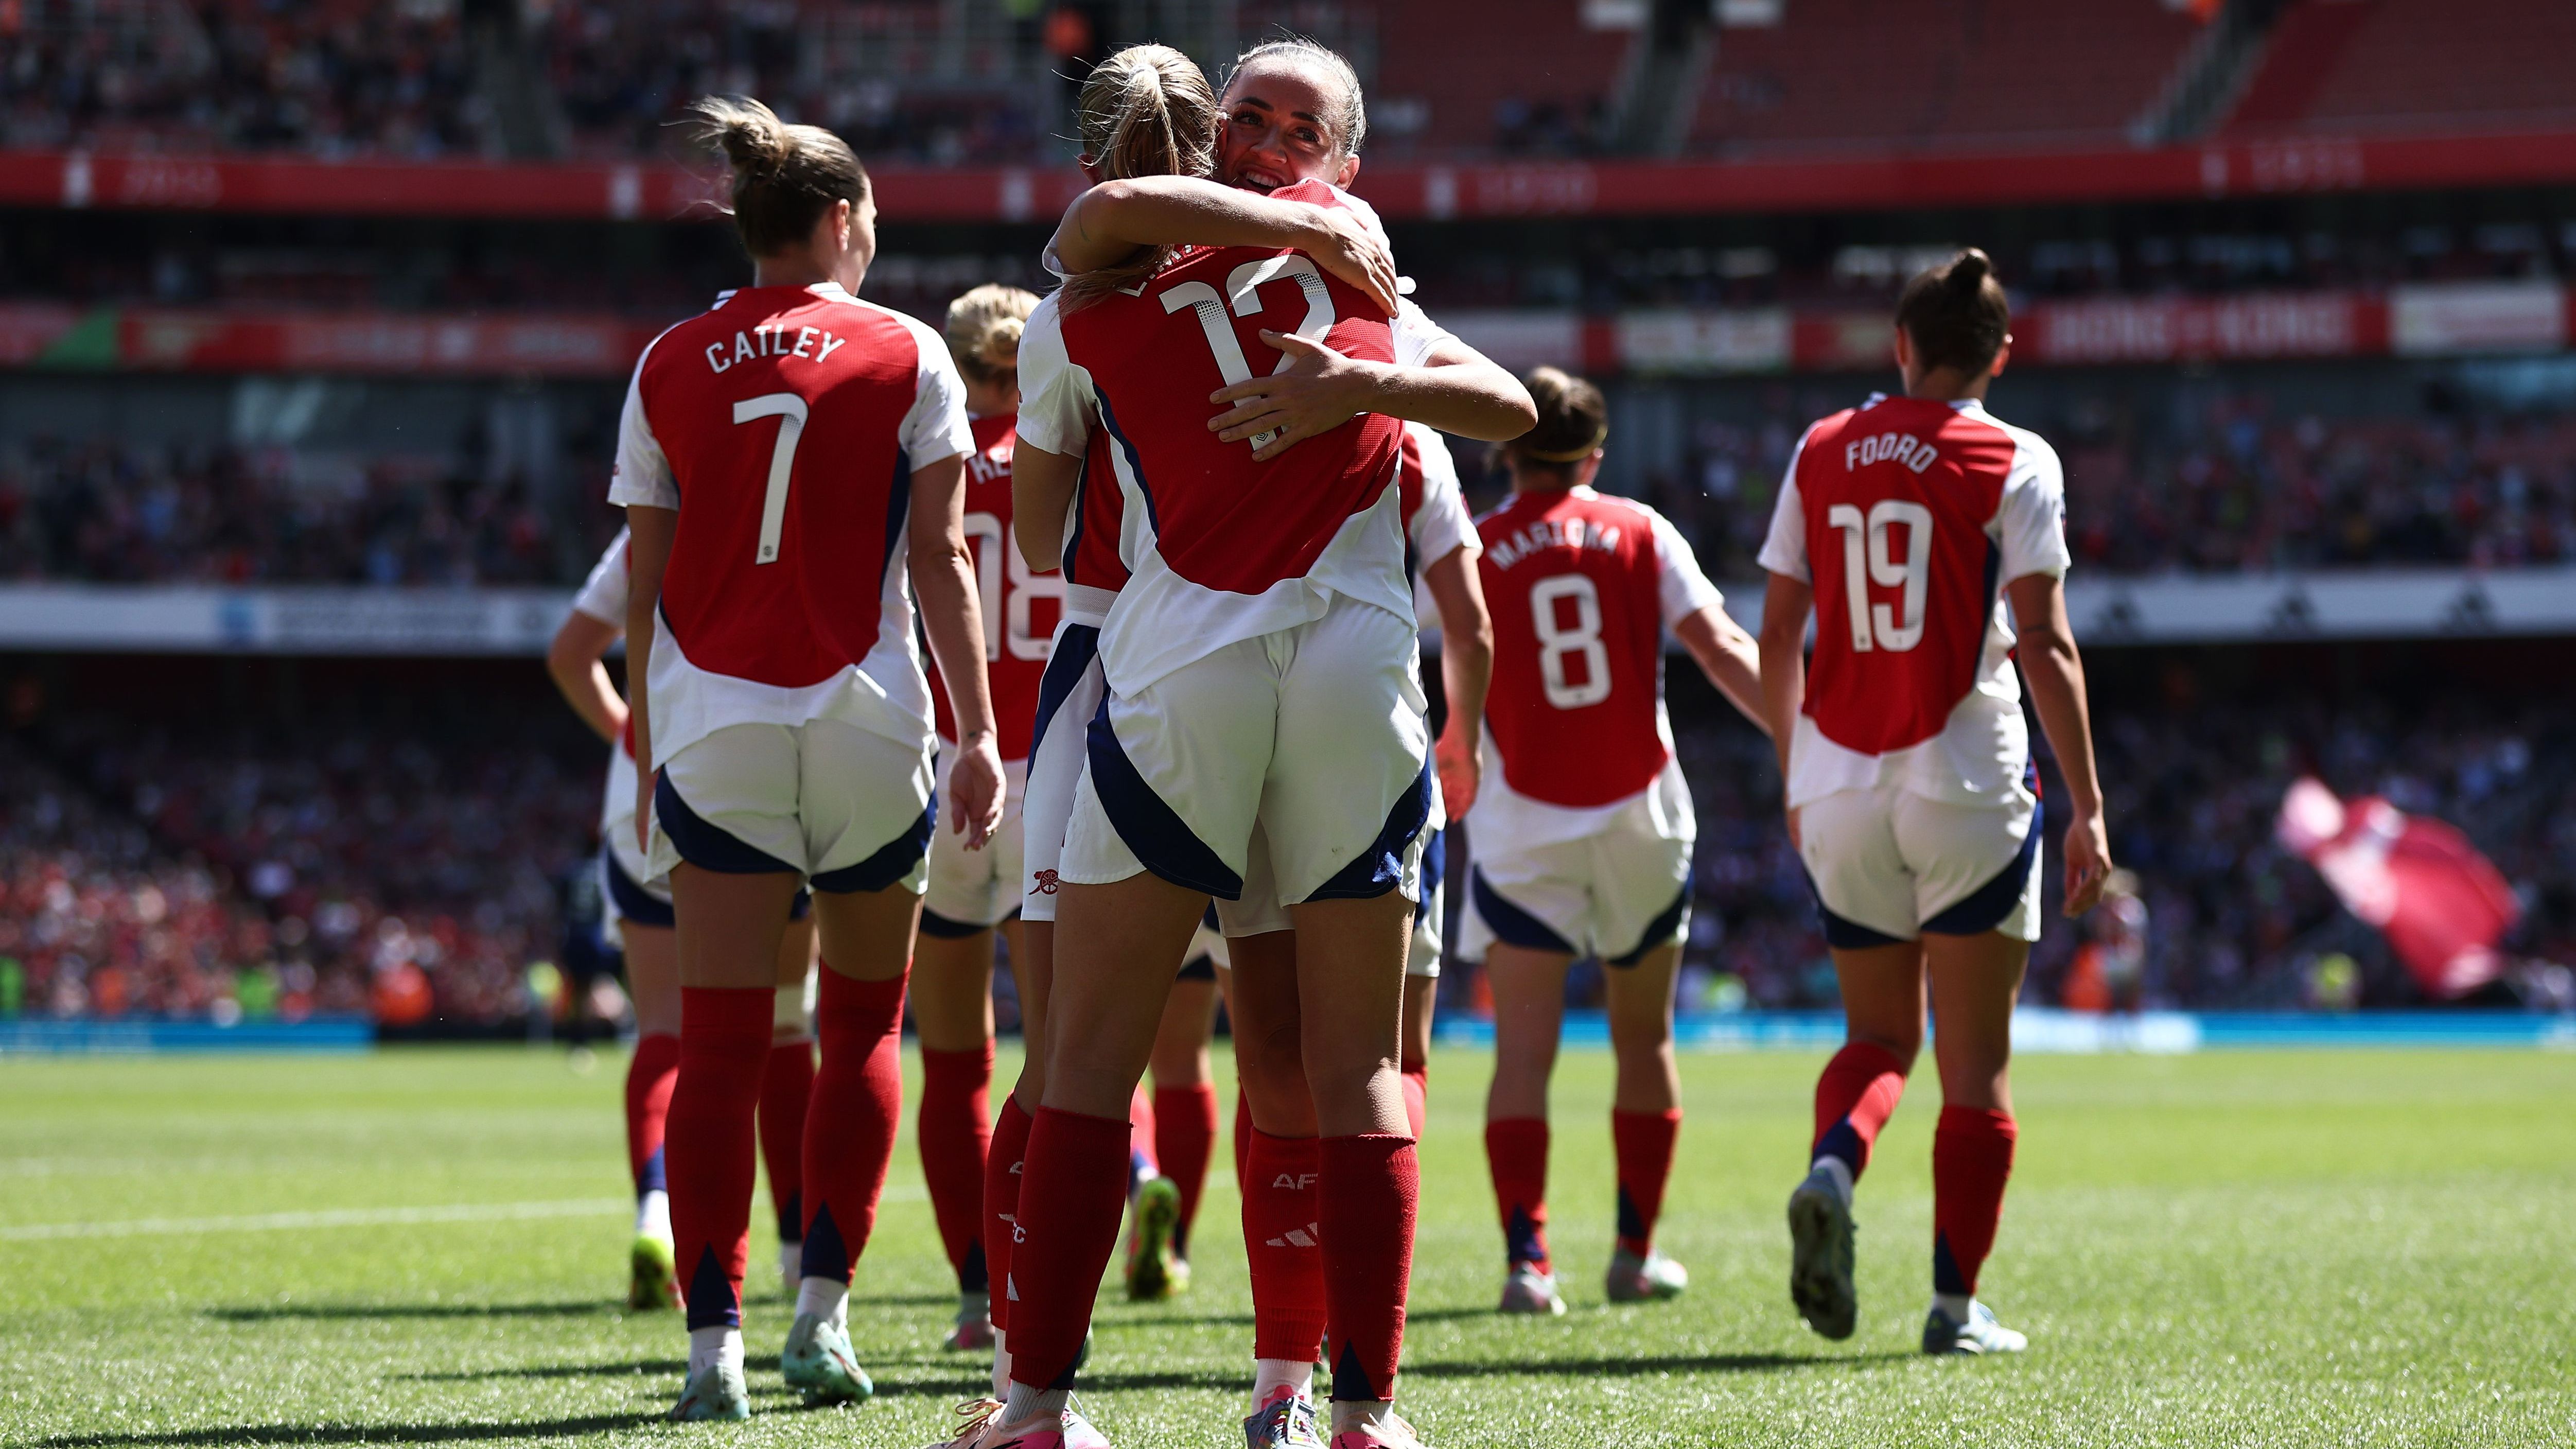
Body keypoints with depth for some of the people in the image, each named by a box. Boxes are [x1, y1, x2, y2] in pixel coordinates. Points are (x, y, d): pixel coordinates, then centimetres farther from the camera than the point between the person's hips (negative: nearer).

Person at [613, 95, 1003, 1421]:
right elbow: (938, 559, -3)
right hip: (865, 723, -1)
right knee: (862, 1033, 13)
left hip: (710, 723, 1)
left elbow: (646, 583, 8)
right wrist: (979, 732, -2)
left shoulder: (668, 368, 7)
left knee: (718, 1049, 1)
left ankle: (713, 1336, -8)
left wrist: (649, 757, 14)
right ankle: (822, 1310, 4)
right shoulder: (905, 355, 2)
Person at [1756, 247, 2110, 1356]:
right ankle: (1956, 1304, 2)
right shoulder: (2015, 462, -4)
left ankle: (1832, 1167, -15)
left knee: (1880, 1033, 16)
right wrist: (2087, 802, -6)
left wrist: (1795, 777, 21)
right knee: (1975, 1065, 5)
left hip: (1838, 792, 3)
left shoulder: (1821, 454, 7)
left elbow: (1779, 633, 10)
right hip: (1966, 785, -3)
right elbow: (2043, 645, -9)